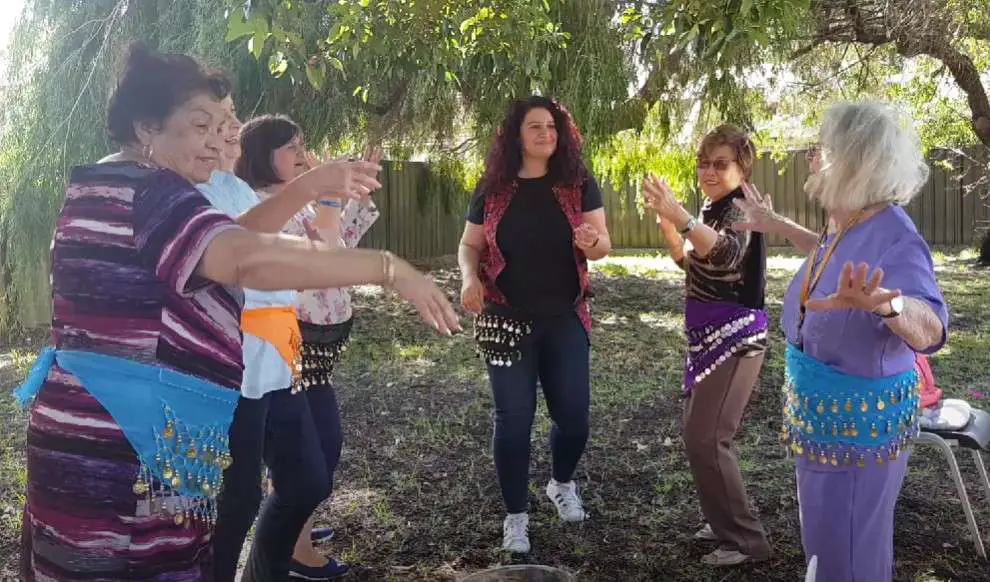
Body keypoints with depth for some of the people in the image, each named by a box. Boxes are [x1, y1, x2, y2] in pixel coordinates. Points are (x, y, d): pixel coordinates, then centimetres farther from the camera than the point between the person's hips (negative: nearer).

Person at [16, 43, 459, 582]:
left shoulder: (102, 189, 15)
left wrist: (308, 187, 9)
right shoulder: (147, 193, -17)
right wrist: (389, 267, -34)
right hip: (125, 462, -10)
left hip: (93, 447, 10)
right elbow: (250, 258, -34)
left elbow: (224, 240, 17)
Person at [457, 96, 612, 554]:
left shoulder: (578, 184, -2)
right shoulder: (492, 189, -2)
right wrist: (470, 277, -15)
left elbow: (603, 244, -4)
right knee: (513, 419, 3)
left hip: (564, 319, 1)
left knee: (573, 415, 5)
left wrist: (591, 243, -28)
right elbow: (469, 245, 6)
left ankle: (562, 485, 37)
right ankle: (515, 517, 20)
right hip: (506, 321, -1)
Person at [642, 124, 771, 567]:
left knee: (706, 439, -10)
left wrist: (679, 215, -52)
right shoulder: (713, 210, 12)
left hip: (735, 339, -10)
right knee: (697, 433, 17)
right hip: (708, 337, 10)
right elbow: (691, 263, 22)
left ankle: (747, 540, 1)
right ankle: (725, 522, 31)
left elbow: (725, 253, -38)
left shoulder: (741, 210, -16)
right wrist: (666, 223, 5)